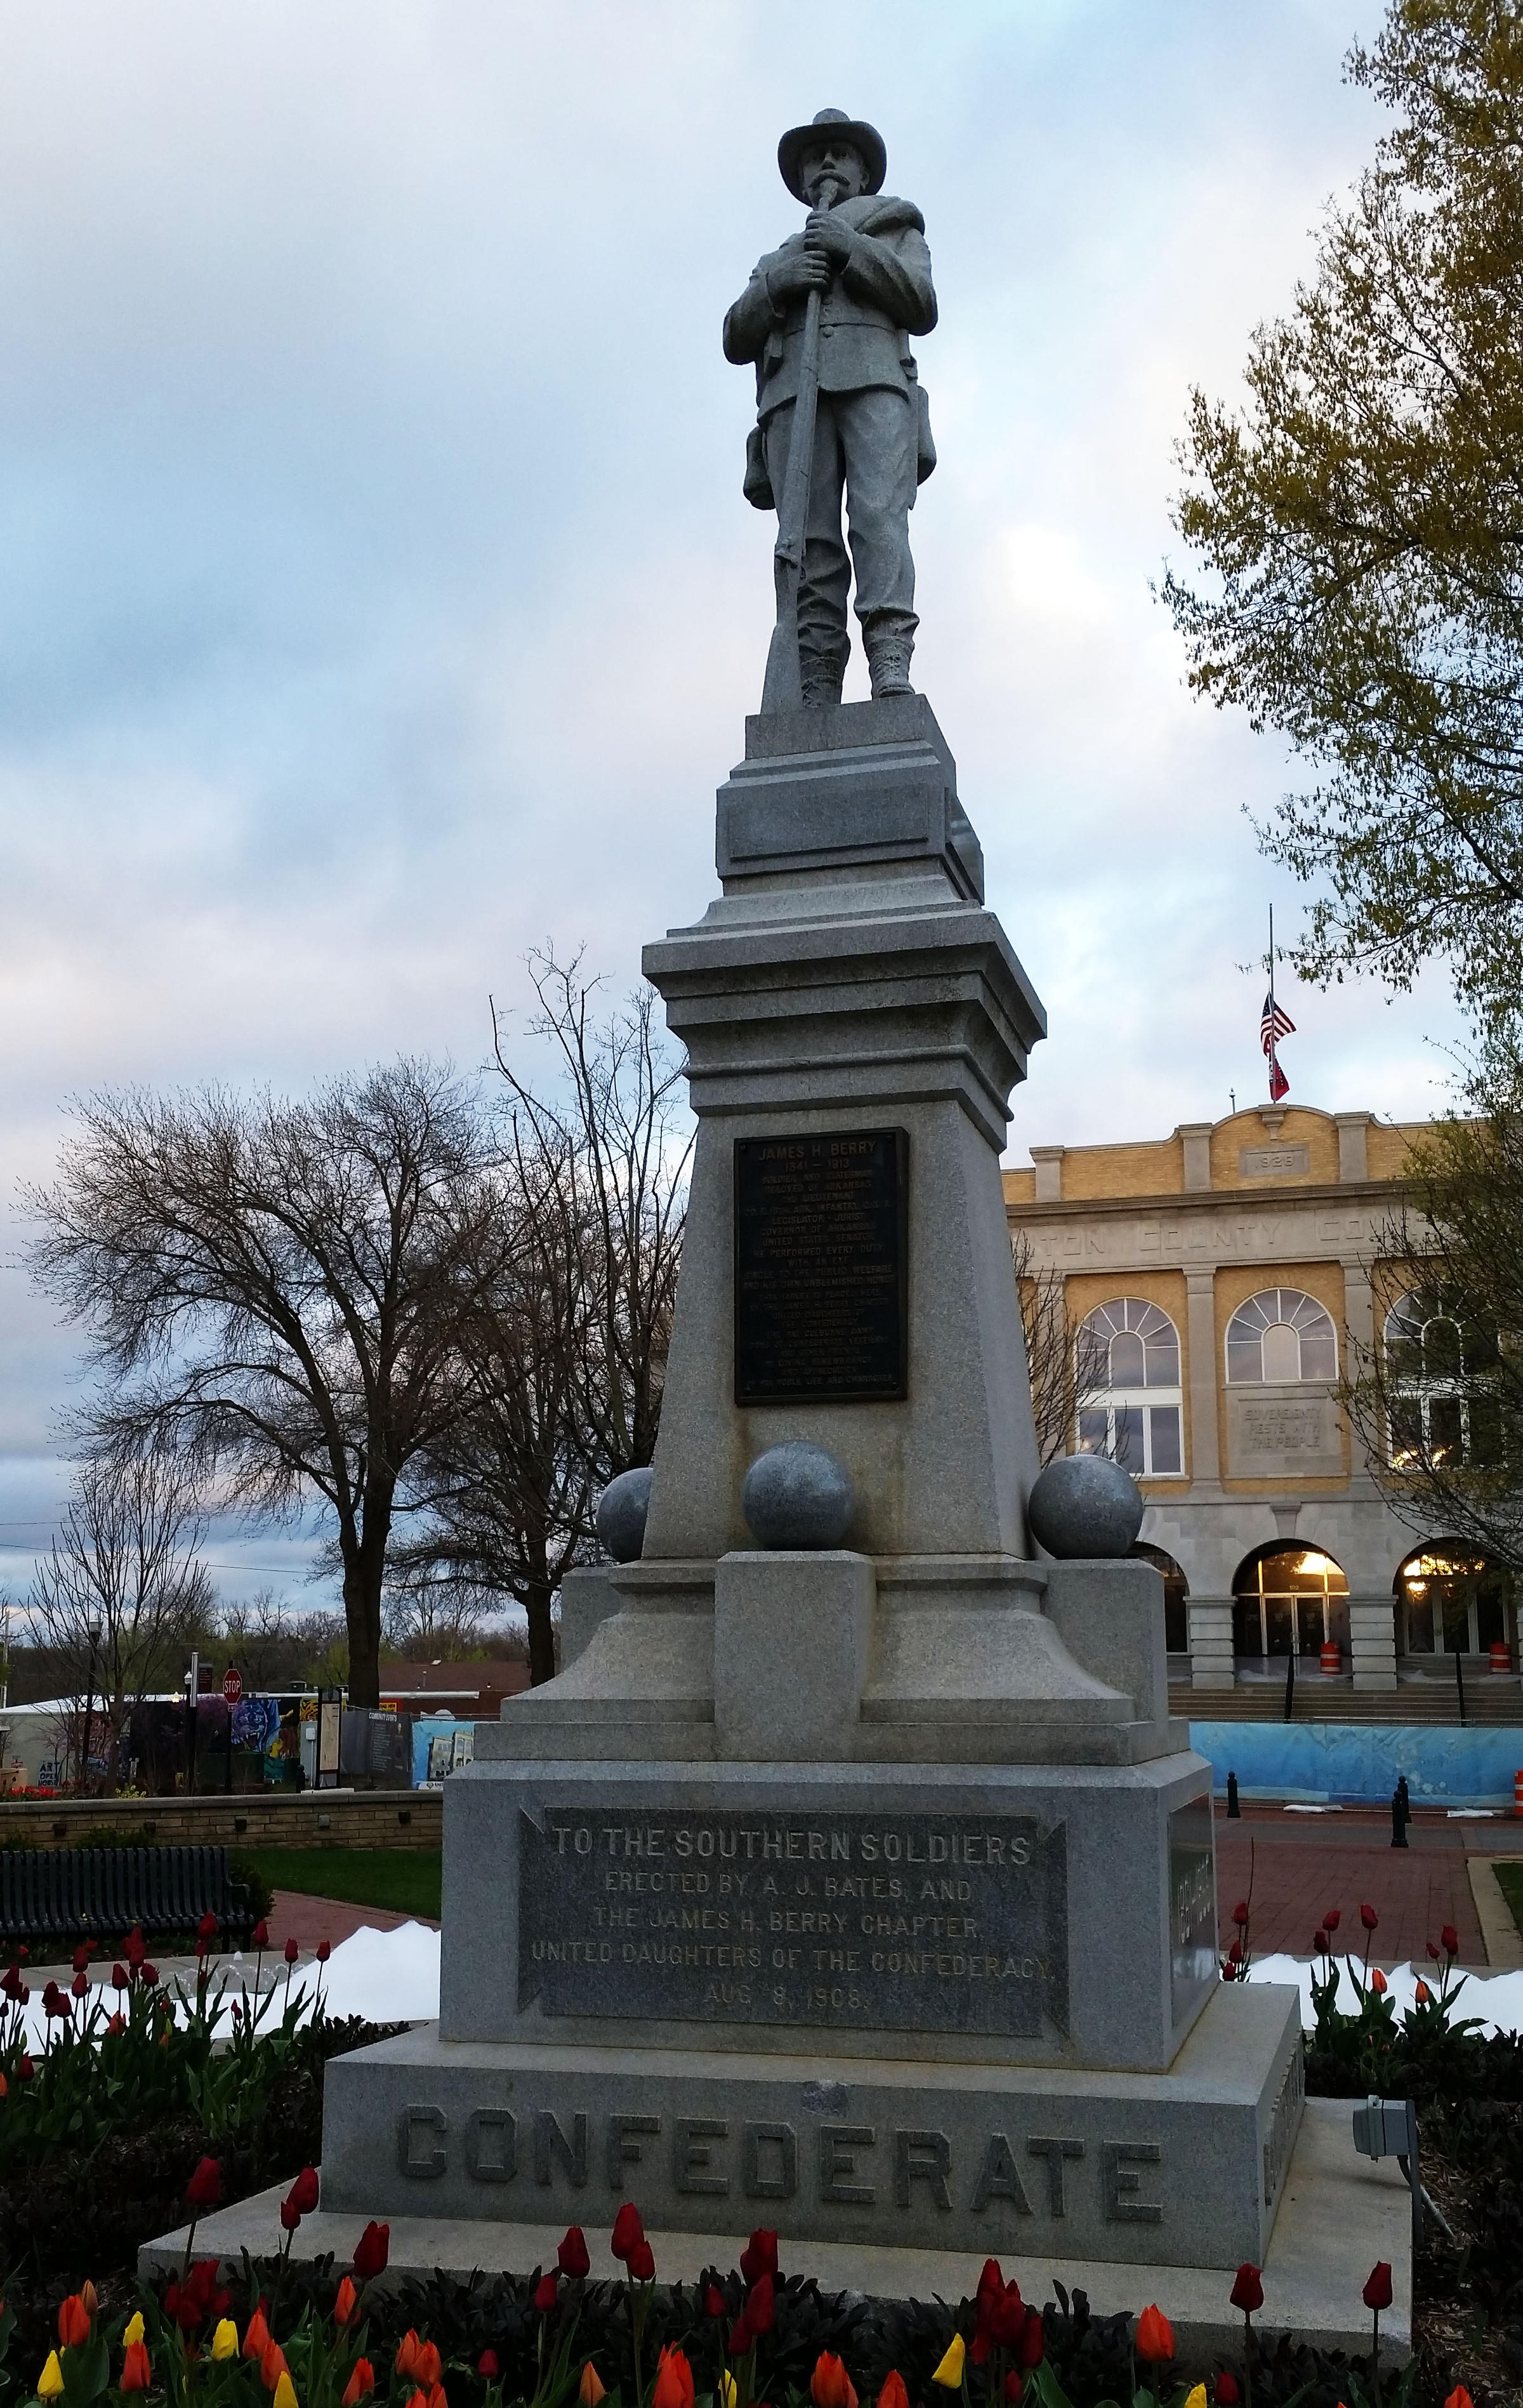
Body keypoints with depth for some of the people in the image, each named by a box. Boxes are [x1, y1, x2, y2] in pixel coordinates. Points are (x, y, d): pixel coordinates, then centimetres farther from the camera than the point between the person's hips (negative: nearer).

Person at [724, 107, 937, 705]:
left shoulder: (896, 229, 32)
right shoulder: (777, 257, 38)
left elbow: (922, 308, 12)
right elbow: (736, 341, 21)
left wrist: (855, 249, 1)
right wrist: (775, 284, 3)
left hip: (875, 382, -2)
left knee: (879, 516, -25)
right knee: (808, 540, -16)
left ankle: (891, 665, -38)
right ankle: (815, 693, -28)